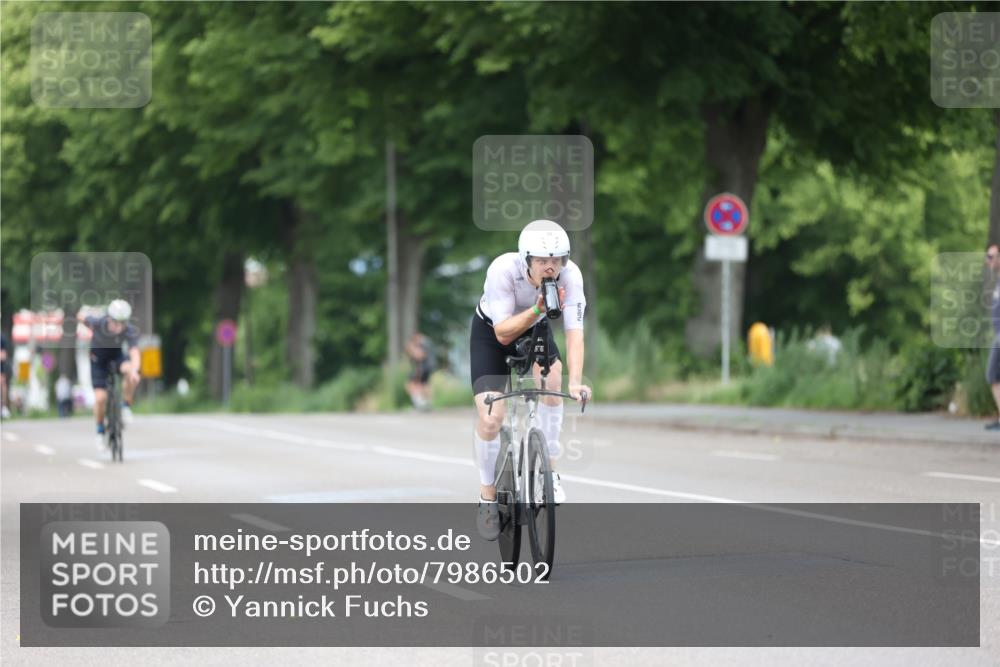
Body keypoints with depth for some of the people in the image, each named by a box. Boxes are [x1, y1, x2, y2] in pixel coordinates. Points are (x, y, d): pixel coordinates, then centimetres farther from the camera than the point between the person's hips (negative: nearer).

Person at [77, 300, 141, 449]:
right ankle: (100, 431, 13)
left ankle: (126, 407, -10)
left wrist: (134, 370, -62)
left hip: (116, 354, 1)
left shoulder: (131, 331, -31)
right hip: (98, 355, -1)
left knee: (131, 373, -33)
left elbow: (135, 354, -42)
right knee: (100, 398, -13)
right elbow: (81, 316, -12)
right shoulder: (97, 323, -32)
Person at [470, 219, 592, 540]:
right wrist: (537, 310, -49)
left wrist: (575, 381, -44)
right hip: (491, 334, -2)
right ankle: (487, 498, 8)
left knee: (551, 380, -29)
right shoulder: (503, 270, -36)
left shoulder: (570, 275, -29)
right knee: (490, 419, -14)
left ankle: (549, 470, -11)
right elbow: (503, 333, -34)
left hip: (535, 330, 2)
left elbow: (574, 332, -31)